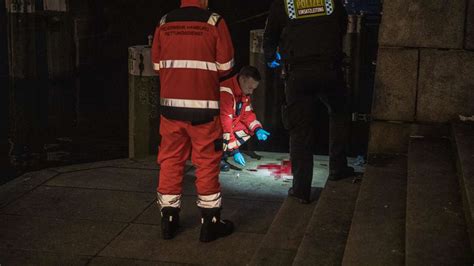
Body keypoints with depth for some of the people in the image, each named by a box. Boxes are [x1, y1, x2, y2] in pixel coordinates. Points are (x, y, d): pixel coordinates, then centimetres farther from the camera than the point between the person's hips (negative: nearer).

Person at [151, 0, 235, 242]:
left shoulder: (164, 23, 4)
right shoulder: (214, 22, -6)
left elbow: (157, 64, 12)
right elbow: (225, 65, -3)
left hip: (171, 103, 3)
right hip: (203, 105, -3)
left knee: (170, 160, 11)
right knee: (207, 162, 5)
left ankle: (169, 220, 17)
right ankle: (210, 223, 11)